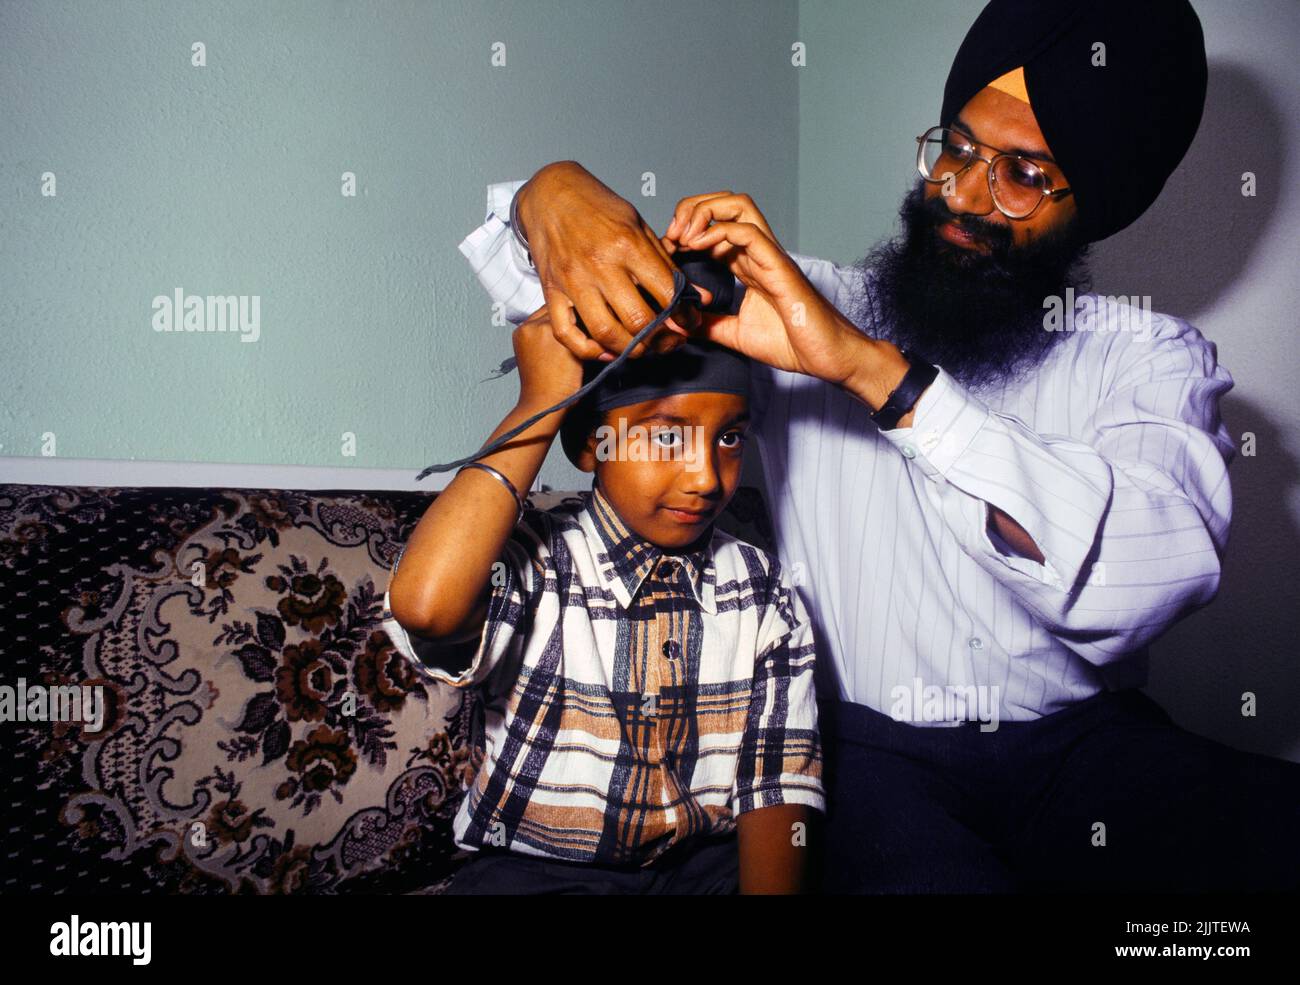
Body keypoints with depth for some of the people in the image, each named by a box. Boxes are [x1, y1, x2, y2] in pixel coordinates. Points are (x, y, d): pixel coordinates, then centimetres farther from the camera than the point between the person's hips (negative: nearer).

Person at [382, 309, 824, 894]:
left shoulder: (766, 597, 1)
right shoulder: (529, 562, -12)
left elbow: (777, 780, -2)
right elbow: (423, 607, -34)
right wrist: (541, 402, -25)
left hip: (706, 864, 4)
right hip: (533, 868, -3)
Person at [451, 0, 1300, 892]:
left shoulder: (1152, 358, 2)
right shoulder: (807, 309, 8)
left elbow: (1150, 572, -19)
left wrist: (872, 368, -26)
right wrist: (555, 191, -17)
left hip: (1086, 748, 2)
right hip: (872, 746, -1)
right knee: (927, 872, -35)